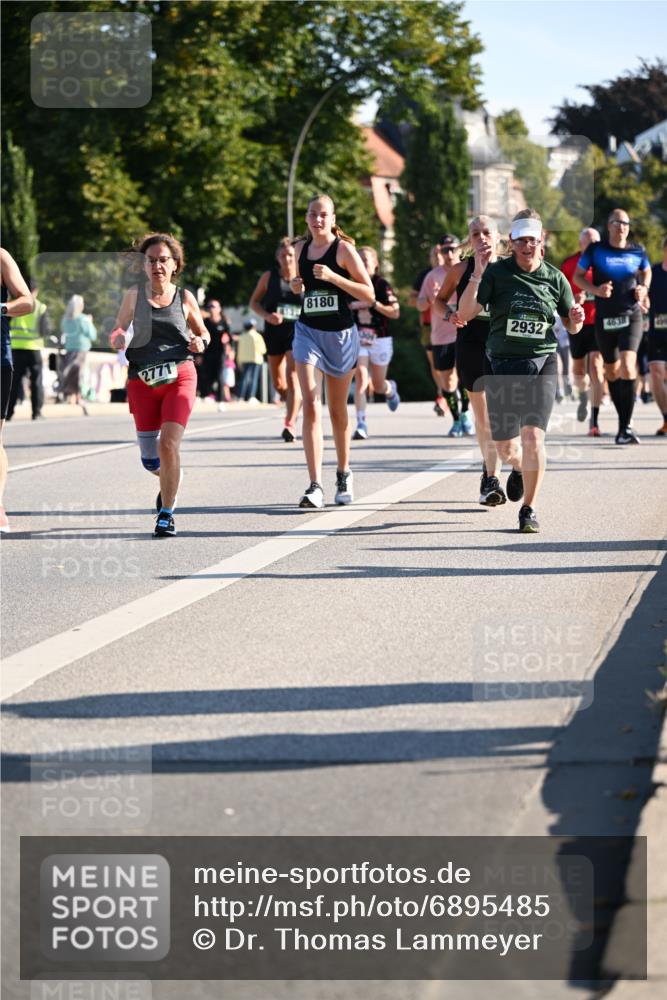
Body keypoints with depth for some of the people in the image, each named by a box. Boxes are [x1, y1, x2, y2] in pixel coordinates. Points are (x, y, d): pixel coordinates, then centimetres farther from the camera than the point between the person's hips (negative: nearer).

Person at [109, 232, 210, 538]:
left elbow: (203, 333, 16)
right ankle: (170, 482, 41)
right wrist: (118, 339, -12)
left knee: (168, 444, -19)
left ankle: (166, 513, -7)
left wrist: (200, 343, -7)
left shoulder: (185, 298, 4)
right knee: (150, 460, 5)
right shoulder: (134, 295, 4)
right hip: (142, 380, 2)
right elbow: (118, 332, 11)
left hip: (179, 377, -2)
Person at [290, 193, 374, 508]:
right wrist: (297, 285, 2)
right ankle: (315, 486, -18)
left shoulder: (343, 249, -7)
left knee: (338, 410, 12)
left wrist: (333, 277, -21)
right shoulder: (301, 248, 6)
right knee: (310, 406, -13)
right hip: (308, 331, 2)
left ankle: (343, 475, 34)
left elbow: (369, 294, -10)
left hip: (340, 334, -2)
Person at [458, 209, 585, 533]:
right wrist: (477, 275, -24)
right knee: (505, 449, 7)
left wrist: (577, 320, -10)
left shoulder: (555, 278, 3)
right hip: (503, 366, 0)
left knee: (533, 437, -17)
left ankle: (529, 509, -4)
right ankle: (520, 467, 45)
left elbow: (571, 327, 14)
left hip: (542, 366, 0)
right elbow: (465, 314, -12)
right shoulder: (497, 273, -3)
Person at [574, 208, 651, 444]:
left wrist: (643, 289, 2)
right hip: (604, 318, 1)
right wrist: (595, 290, -13)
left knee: (627, 367, -19)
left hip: (631, 316, -1)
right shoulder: (595, 250, -2)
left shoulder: (637, 251, 2)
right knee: (612, 372, 10)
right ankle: (624, 421, 26)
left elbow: (646, 271, 22)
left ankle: (626, 427, -19)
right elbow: (578, 276, 5)